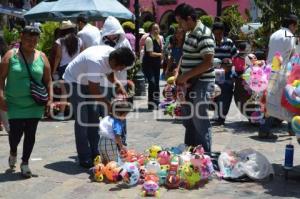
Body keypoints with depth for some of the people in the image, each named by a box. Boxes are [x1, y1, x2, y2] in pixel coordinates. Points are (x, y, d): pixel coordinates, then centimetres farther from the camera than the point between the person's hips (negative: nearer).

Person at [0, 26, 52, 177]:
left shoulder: (41, 57, 3)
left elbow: (47, 80, 7)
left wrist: (50, 98, -1)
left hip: (35, 104, 2)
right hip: (14, 104, -2)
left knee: (30, 134, 4)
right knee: (15, 132, -2)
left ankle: (25, 163, 21)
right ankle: (13, 152, 33)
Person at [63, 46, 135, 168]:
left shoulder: (112, 55, -15)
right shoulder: (97, 61, -39)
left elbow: (110, 74, 5)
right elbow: (94, 91, -31)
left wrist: (118, 84, -15)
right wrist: (109, 105, -25)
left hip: (88, 81, 8)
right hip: (74, 81, -8)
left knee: (94, 117, 8)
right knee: (82, 120, -10)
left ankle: (95, 154, 17)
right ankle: (85, 159, -3)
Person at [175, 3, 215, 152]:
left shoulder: (203, 34, -16)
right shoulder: (190, 33, 13)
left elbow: (208, 63, -23)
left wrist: (185, 76, -19)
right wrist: (180, 75, 8)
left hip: (200, 83, -9)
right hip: (189, 83, 9)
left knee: (200, 120, -1)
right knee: (188, 119, 16)